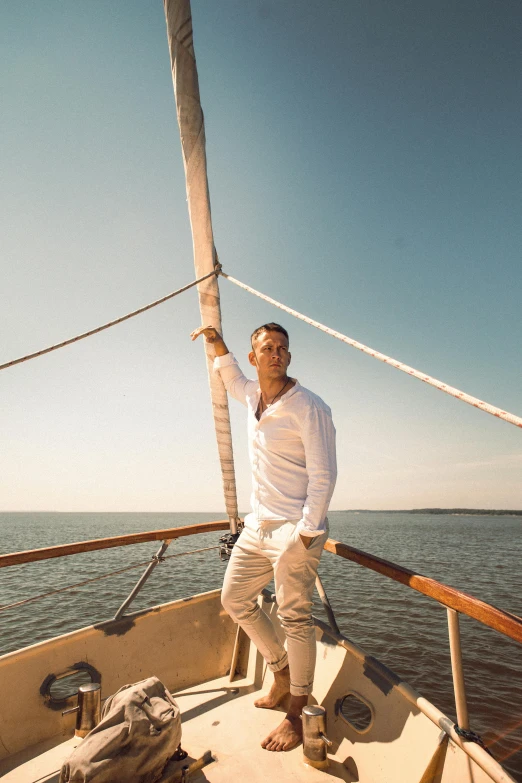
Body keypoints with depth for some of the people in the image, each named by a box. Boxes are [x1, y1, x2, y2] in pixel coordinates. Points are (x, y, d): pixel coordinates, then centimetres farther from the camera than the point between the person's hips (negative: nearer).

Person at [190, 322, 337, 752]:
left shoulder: (309, 407, -15)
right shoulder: (254, 395, 7)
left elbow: (323, 475, -16)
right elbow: (233, 379, 32)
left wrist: (305, 533, -18)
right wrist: (217, 343, 23)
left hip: (294, 528, -8)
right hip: (258, 524, 8)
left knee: (295, 618, 3)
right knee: (235, 599, 17)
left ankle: (297, 714, 26)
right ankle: (282, 672, 37)